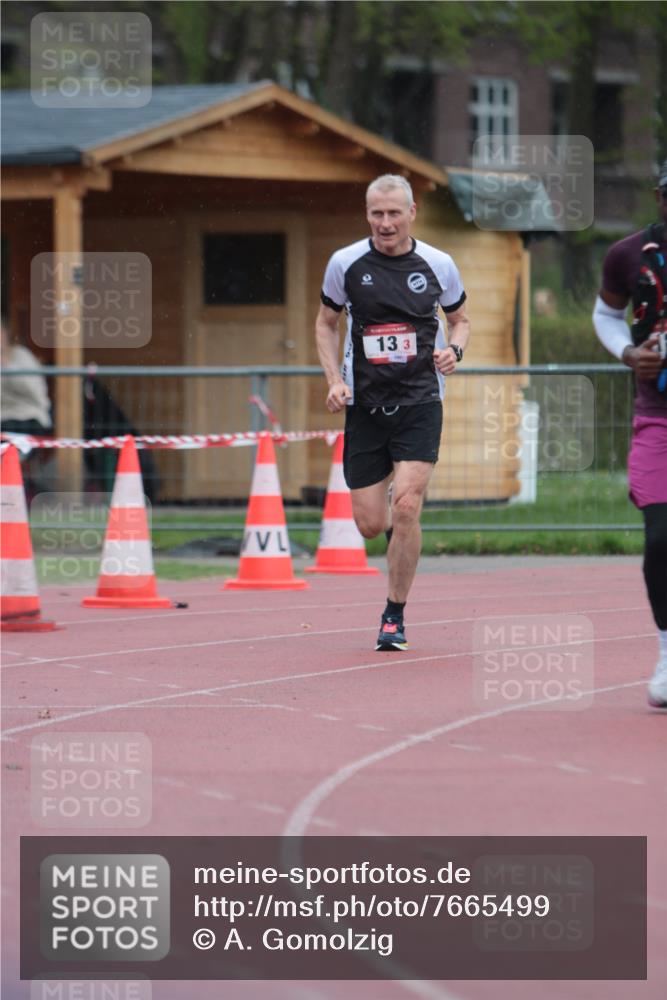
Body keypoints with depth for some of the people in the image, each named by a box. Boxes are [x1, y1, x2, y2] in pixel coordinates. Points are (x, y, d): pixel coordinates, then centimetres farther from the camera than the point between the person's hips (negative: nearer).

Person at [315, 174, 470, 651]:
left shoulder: (438, 265, 0)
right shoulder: (345, 263, 0)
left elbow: (461, 320, 15)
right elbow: (327, 322, 13)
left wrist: (453, 350, -7)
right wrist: (335, 379, -1)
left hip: (420, 401, -1)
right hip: (365, 405, 2)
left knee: (405, 505, -17)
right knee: (370, 523, -1)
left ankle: (395, 616, -3)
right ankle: (402, 534, 39)